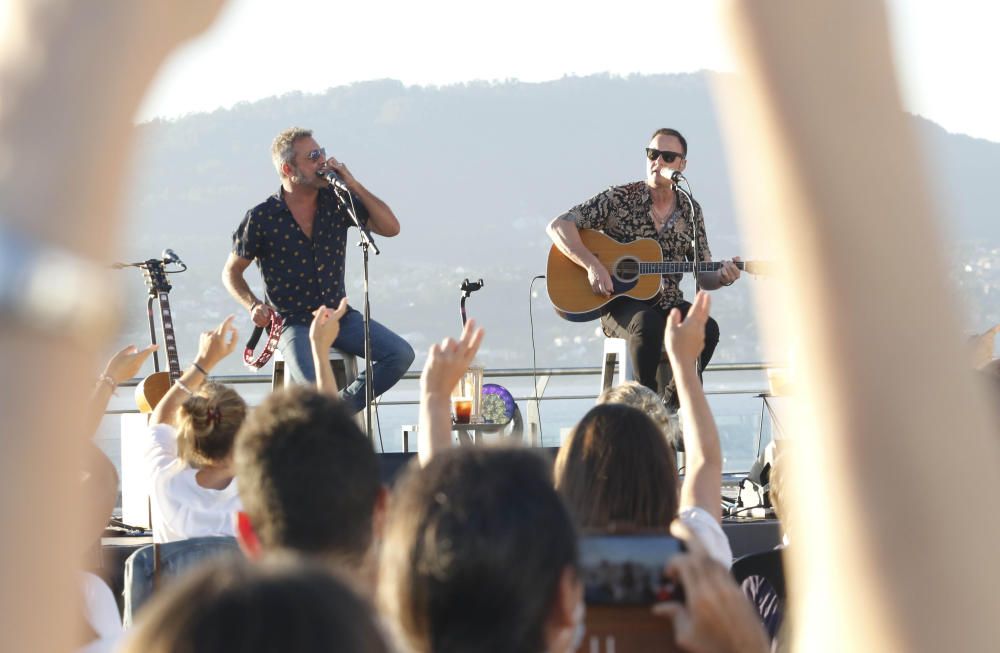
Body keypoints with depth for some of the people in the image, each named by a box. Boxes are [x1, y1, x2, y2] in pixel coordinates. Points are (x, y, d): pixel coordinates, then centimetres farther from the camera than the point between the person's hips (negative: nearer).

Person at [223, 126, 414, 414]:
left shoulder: (336, 202, 2)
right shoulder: (261, 219, -7)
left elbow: (390, 227, -6)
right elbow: (231, 272, 5)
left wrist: (352, 184, -12)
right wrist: (253, 305, -14)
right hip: (293, 323, -5)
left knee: (401, 354, -16)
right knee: (314, 388, -32)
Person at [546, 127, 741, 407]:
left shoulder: (690, 211, 9)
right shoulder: (620, 198, -3)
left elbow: (703, 277, 11)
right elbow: (558, 226, -9)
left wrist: (722, 276, -13)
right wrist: (592, 265, -22)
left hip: (667, 304, 4)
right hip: (620, 304, -4)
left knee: (706, 328, -26)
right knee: (648, 324, -37)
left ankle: (669, 403, -9)